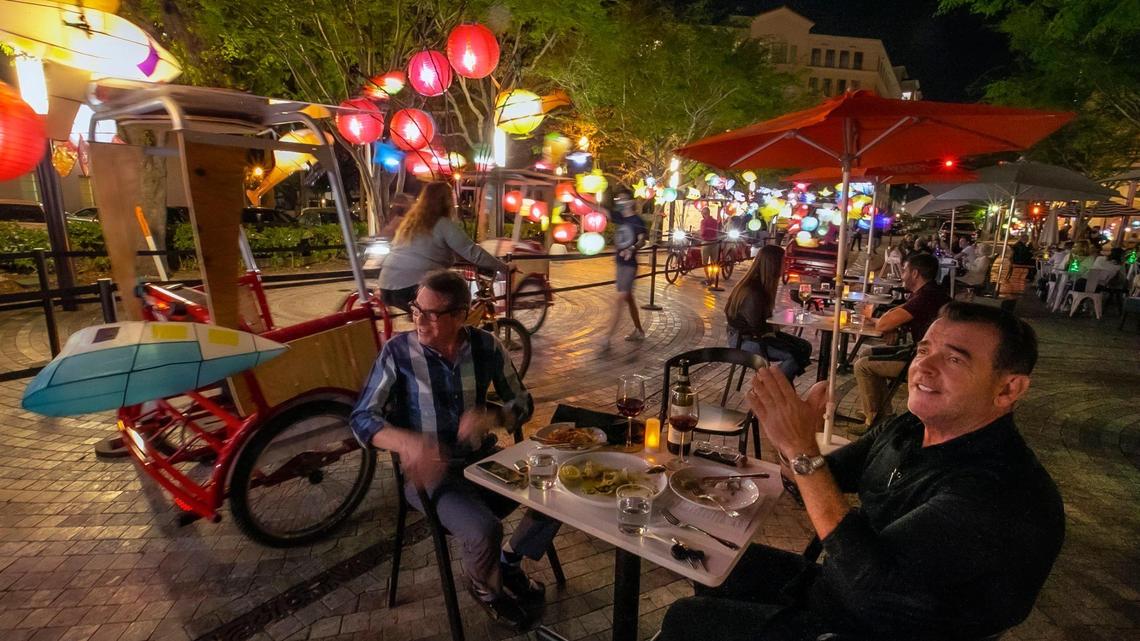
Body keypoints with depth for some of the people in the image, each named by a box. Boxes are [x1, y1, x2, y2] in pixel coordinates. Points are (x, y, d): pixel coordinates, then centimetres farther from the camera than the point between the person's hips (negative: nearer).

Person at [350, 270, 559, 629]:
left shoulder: (486, 346, -6)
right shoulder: (398, 351, -13)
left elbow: (522, 403, 1)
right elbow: (362, 418, -14)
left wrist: (491, 418, -23)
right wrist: (406, 442, -35)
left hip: (482, 459, 4)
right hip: (428, 471, -3)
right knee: (484, 531, -28)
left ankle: (510, 562, 18)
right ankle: (483, 587, 11)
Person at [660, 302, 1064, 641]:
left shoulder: (1001, 493, -31)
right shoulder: (909, 430, -5)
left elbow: (868, 578, -35)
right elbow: (822, 480, 4)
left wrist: (803, 451, -38)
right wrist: (788, 438, -19)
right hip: (830, 586, 8)